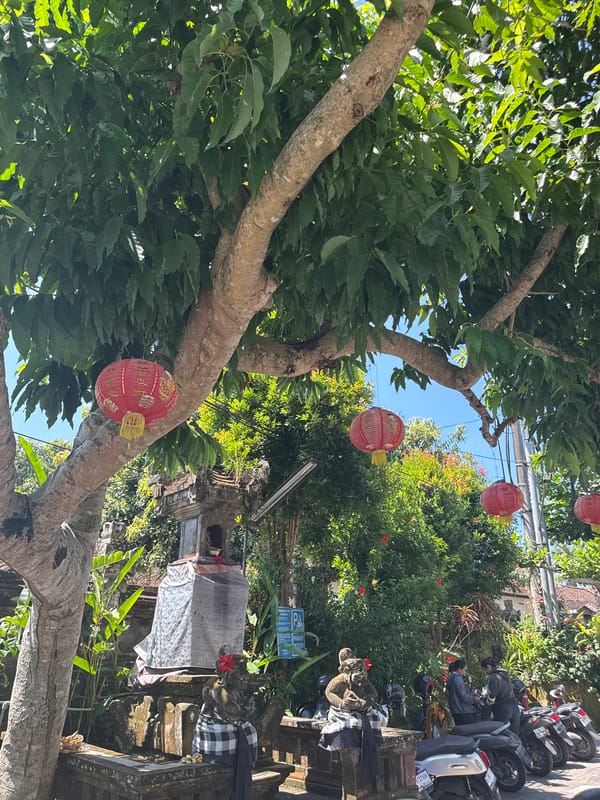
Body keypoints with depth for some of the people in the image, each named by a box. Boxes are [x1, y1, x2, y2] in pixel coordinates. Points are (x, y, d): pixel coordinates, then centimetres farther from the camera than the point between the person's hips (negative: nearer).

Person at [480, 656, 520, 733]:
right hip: (514, 706, 8)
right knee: (514, 733, 12)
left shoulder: (494, 677, -16)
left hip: (502, 708, -8)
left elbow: (492, 694, -19)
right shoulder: (504, 674, 12)